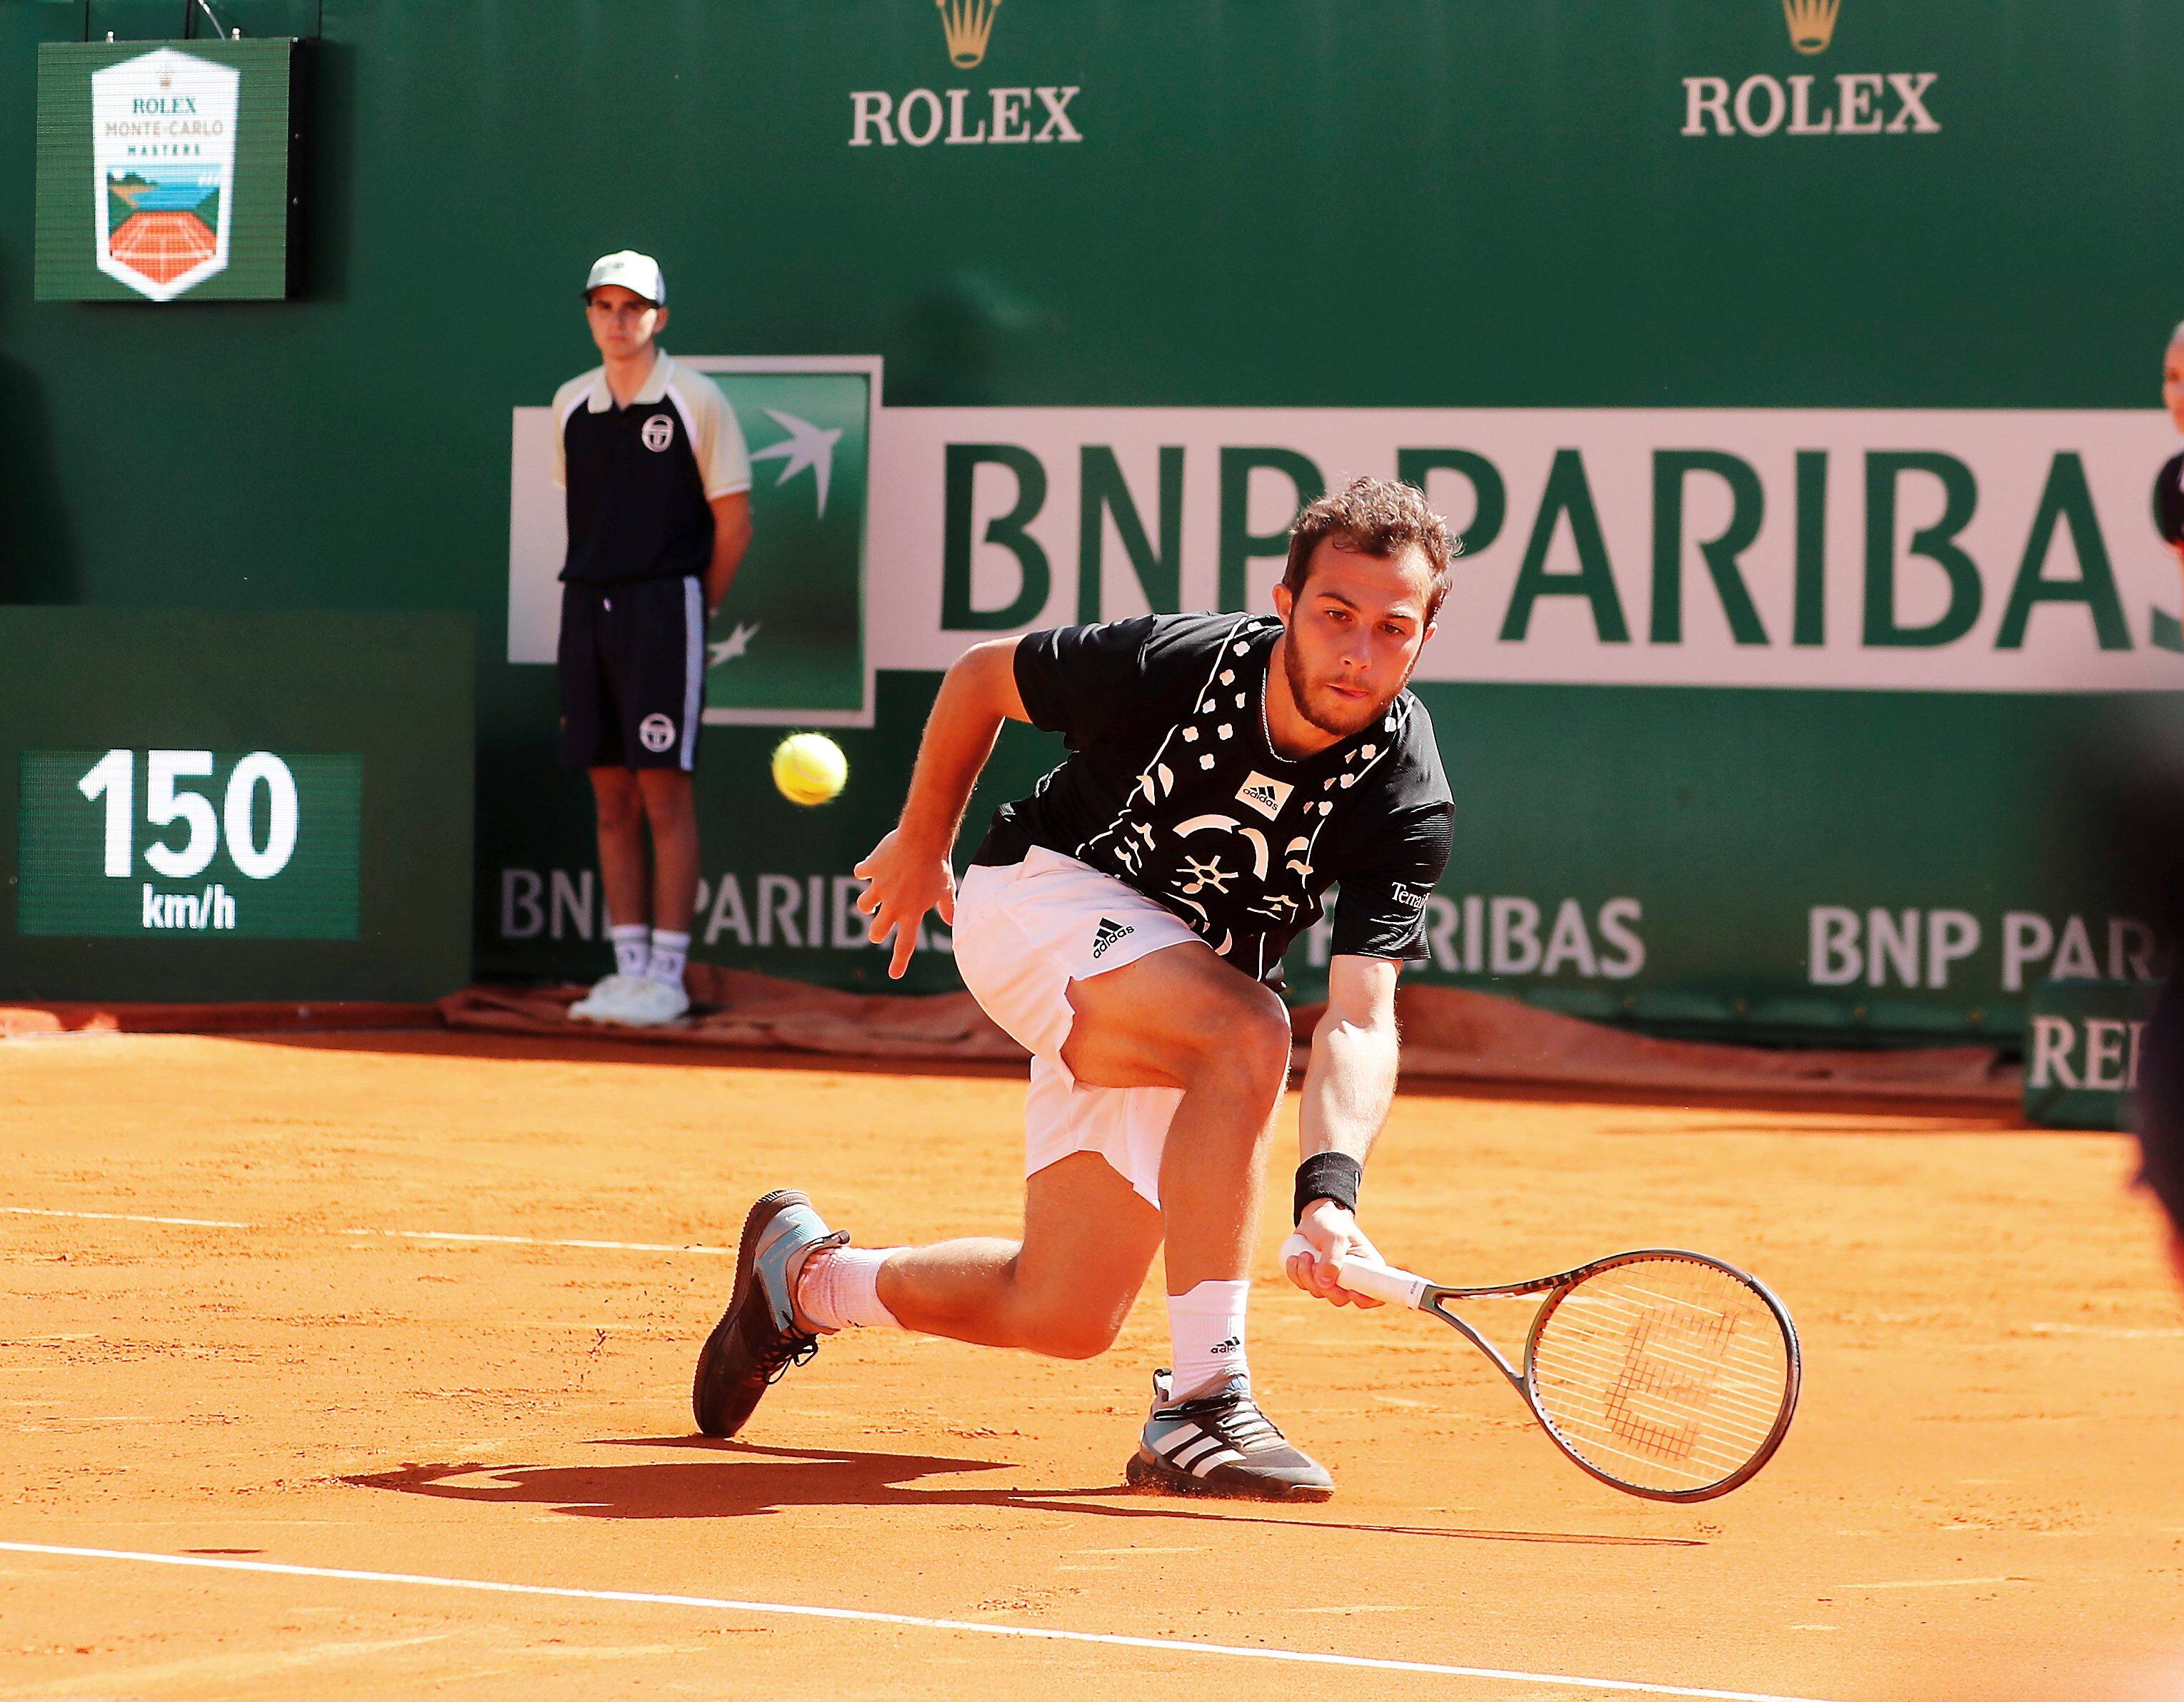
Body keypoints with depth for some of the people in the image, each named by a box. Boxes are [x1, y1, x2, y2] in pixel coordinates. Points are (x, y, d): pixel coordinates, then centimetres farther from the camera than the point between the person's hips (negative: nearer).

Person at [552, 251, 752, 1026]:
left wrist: (692, 609, 3)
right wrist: (599, 590, 12)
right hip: (588, 608, 5)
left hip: (664, 604, -5)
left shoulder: (696, 400, -3)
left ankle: (667, 975, -6)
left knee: (664, 793, -7)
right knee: (611, 799, 5)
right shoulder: (571, 404, 11)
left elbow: (733, 520, 0)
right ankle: (627, 965, 10)